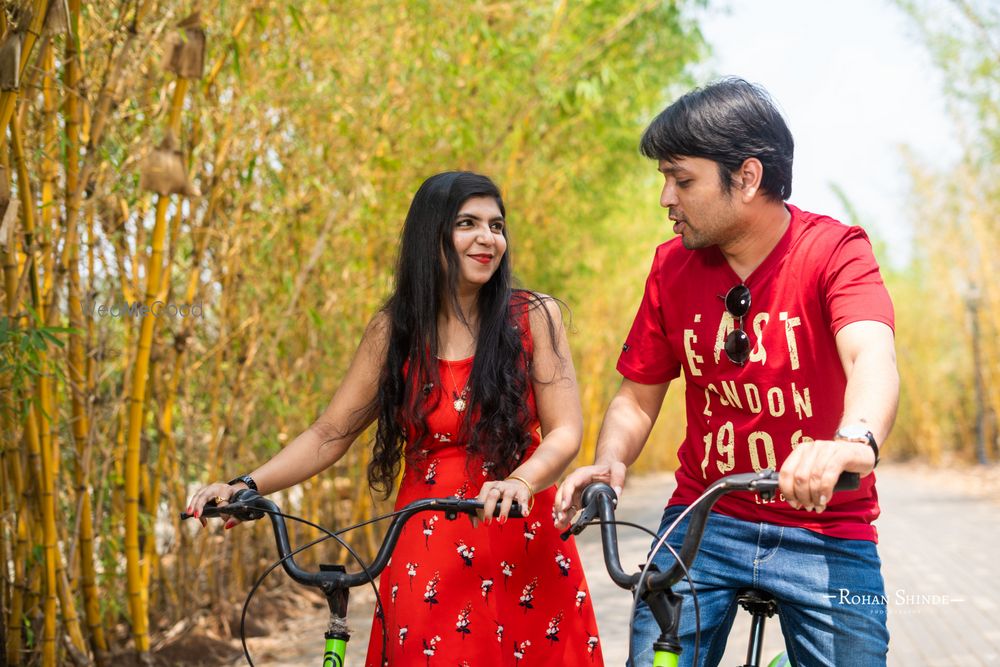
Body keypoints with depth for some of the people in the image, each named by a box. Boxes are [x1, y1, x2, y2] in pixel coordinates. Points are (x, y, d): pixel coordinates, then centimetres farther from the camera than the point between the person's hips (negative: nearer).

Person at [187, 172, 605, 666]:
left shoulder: (534, 318, -1)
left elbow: (565, 433, -8)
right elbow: (330, 433, 5)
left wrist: (520, 482, -28)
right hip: (427, 558, 1)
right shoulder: (394, 330, 4)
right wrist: (248, 485, -8)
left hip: (523, 557, 0)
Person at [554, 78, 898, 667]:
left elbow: (873, 358, -29)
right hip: (703, 524, 3)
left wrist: (854, 442, -50)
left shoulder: (835, 251, -11)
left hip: (826, 534, -2)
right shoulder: (674, 265, 1)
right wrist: (609, 464, -15)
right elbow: (639, 395, 6)